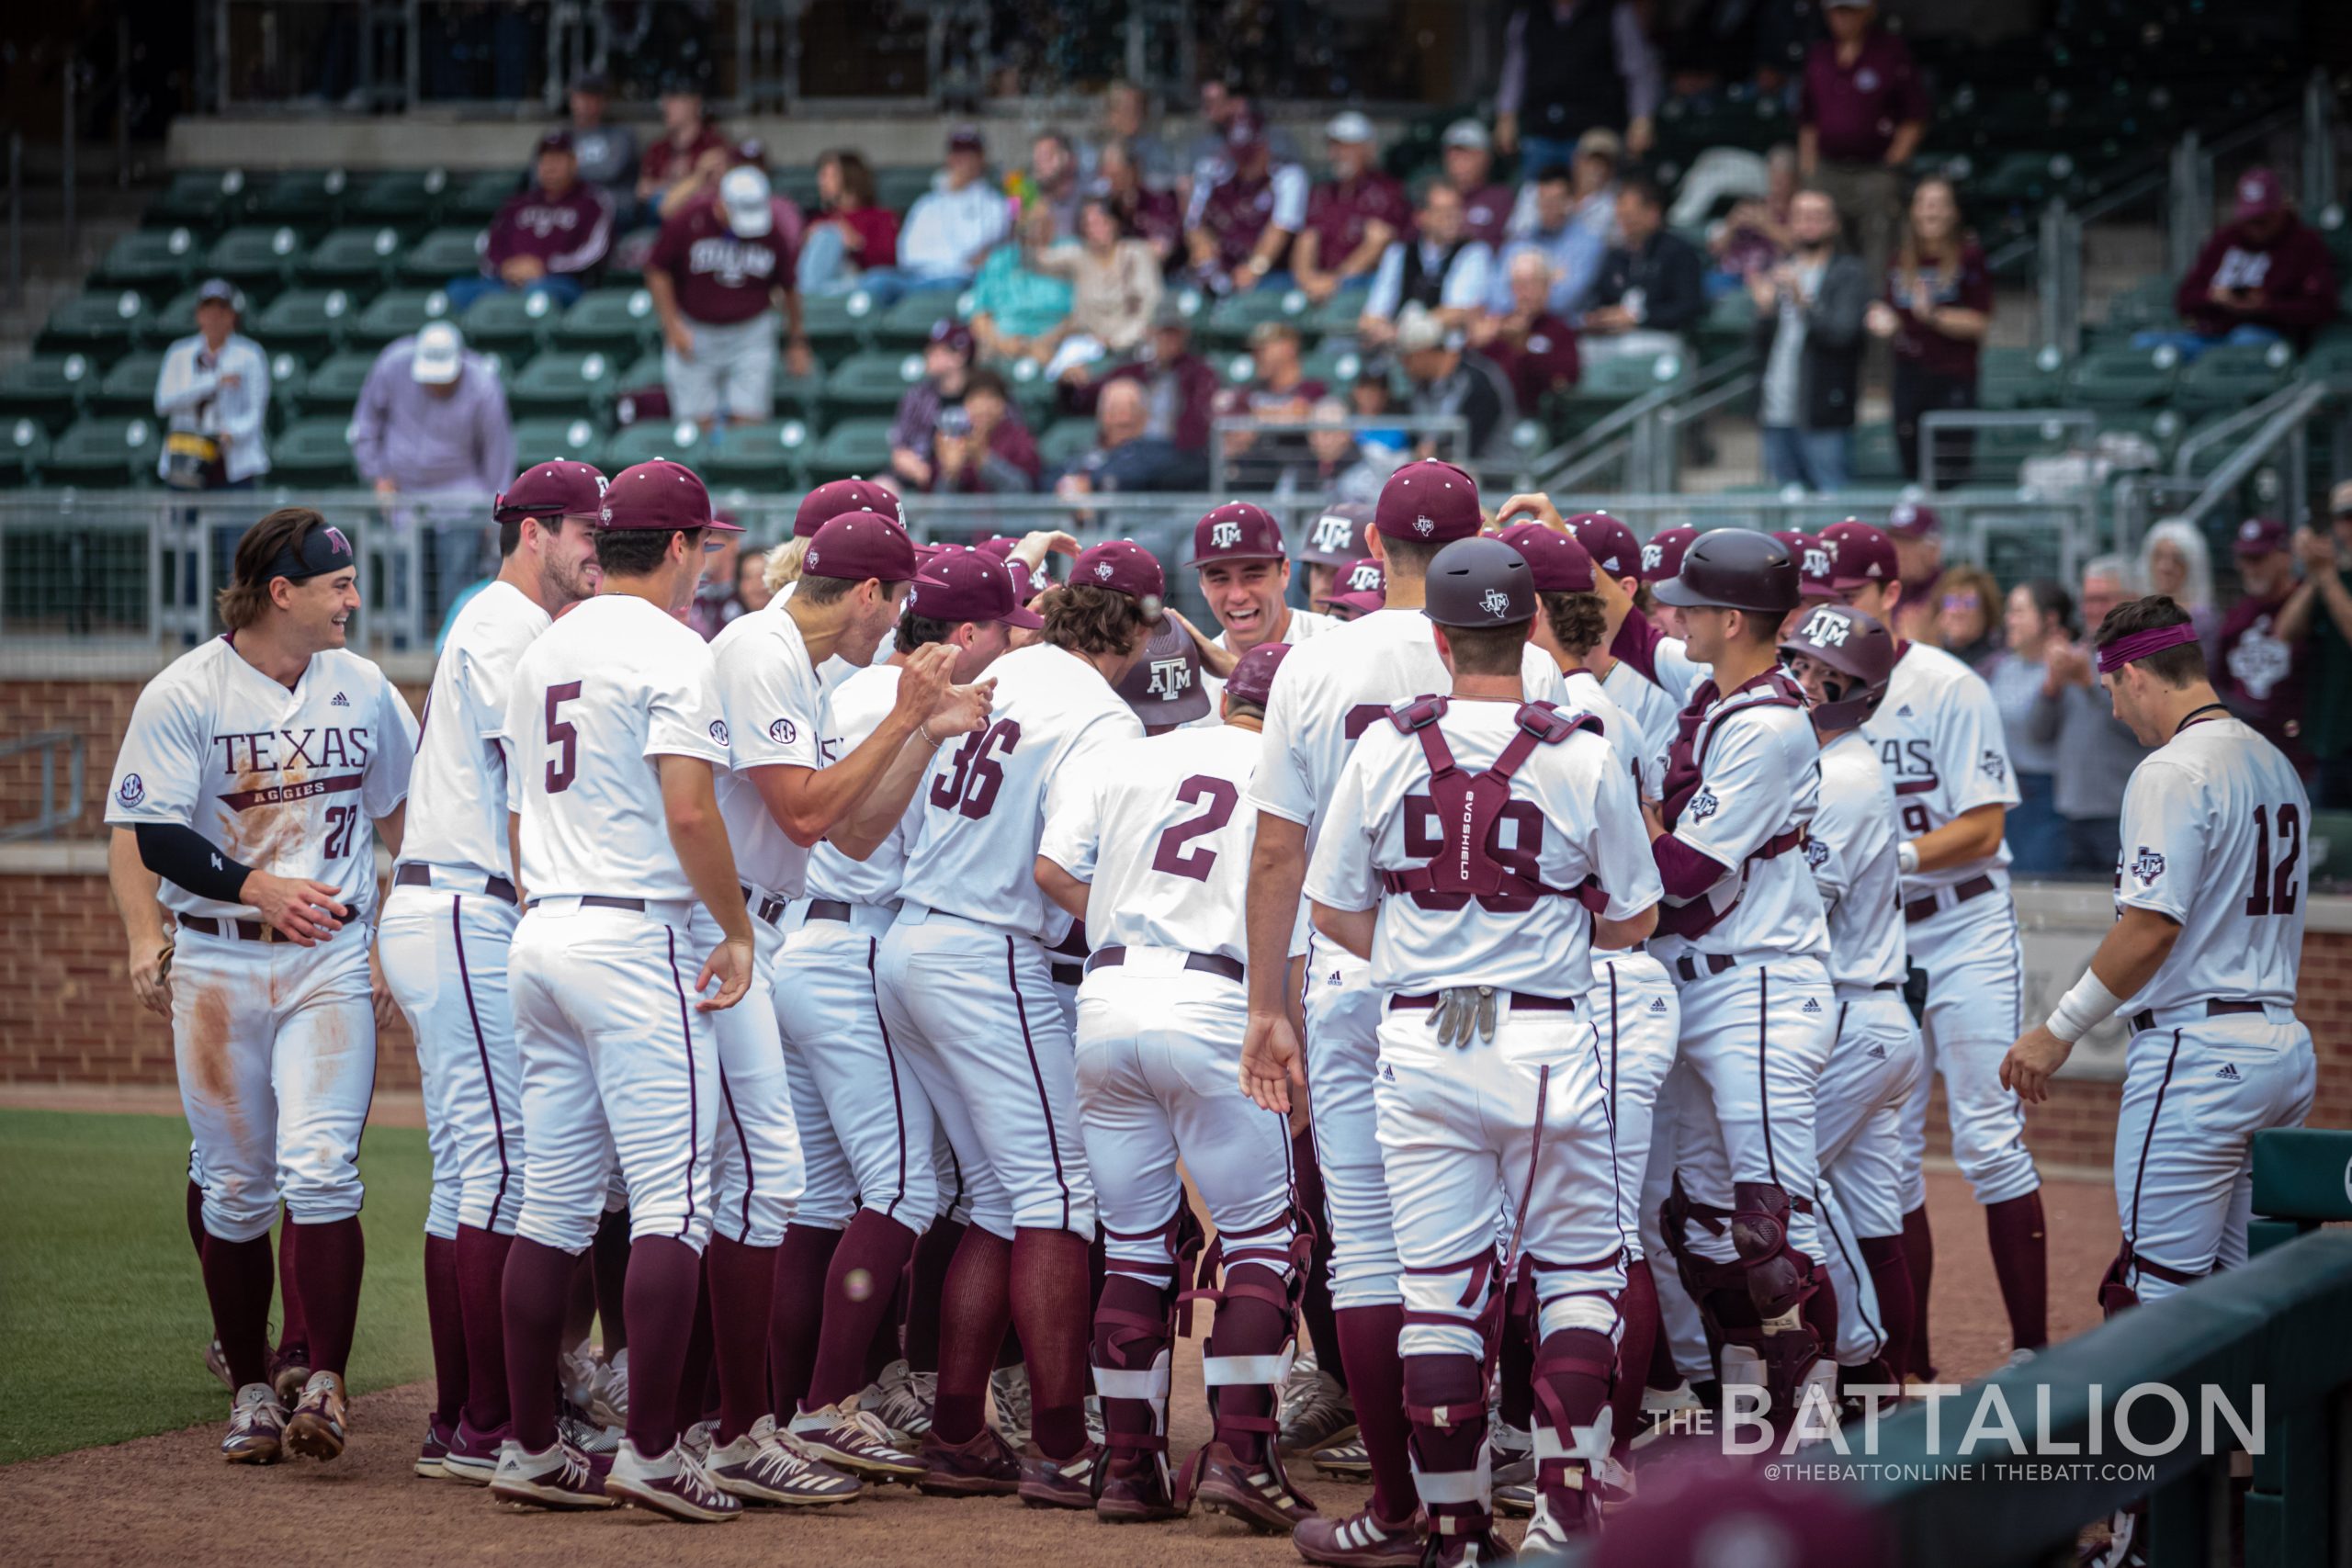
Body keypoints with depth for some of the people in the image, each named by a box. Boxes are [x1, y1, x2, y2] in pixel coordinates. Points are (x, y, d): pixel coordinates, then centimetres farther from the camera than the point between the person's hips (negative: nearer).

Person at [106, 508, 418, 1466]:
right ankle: (250, 1390, 14)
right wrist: (257, 887, -22)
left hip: (333, 961, 1)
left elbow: (400, 817, 17)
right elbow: (158, 838, -9)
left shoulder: (363, 688, 7)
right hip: (218, 967, -1)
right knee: (236, 1188, 4)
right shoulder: (185, 694, -6)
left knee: (320, 1169, -14)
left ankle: (325, 1384, -15)